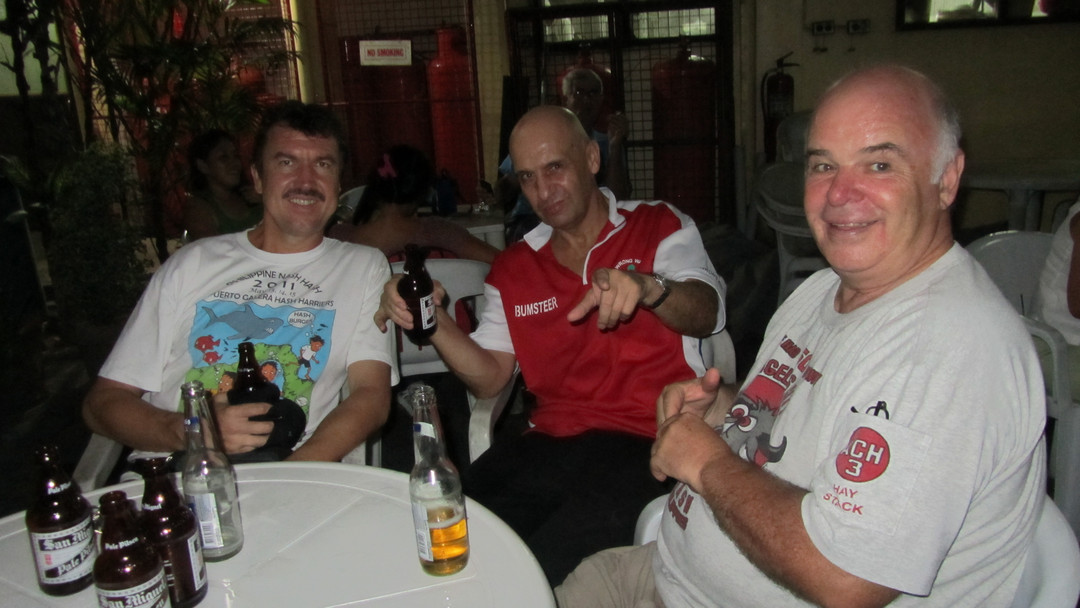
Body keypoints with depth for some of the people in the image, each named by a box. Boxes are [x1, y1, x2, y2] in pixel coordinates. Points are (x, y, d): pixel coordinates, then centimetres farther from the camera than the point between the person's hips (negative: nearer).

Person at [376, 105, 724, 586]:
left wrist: (647, 287, -33)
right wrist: (434, 323, -5)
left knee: (542, 567, -26)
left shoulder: (660, 227, 7)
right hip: (549, 443, 4)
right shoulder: (512, 269, 17)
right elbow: (490, 378, 12)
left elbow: (706, 315, -11)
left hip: (647, 439, -3)